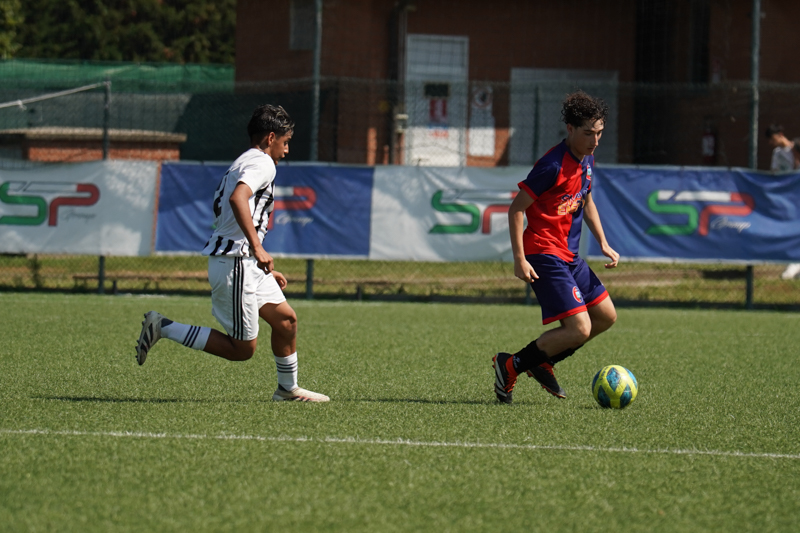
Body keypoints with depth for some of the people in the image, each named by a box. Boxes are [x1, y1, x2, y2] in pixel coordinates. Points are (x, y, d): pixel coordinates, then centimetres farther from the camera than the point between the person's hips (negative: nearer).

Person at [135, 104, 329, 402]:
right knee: (242, 349, -6)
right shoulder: (262, 163, -9)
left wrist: (265, 269, 28)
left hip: (247, 264, 11)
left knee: (286, 319, 14)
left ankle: (288, 389, 25)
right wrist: (257, 248, -33)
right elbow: (237, 198, -29)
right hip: (235, 263, -11)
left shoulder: (241, 164, 23)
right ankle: (163, 328, -5)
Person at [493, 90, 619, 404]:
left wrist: (604, 245, 19)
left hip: (569, 256, 9)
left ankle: (543, 362, 21)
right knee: (579, 329, -17)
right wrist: (519, 259, -21)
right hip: (545, 256, -9)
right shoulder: (553, 165, -20)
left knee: (606, 316, 13)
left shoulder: (587, 160, 8)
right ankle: (510, 366, -4)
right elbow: (516, 208, -17)